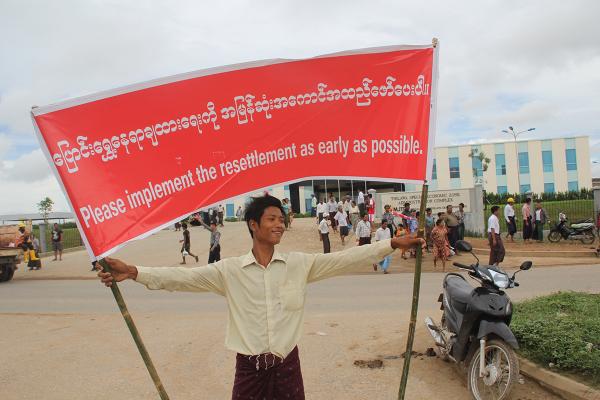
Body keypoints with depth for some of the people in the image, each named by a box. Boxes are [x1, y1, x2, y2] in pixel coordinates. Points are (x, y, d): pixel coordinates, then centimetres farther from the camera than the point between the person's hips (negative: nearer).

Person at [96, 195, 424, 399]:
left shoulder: (301, 264, -3)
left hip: (287, 364, 1)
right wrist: (133, 272, -23)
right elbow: (183, 277, -12)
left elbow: (344, 259, -6)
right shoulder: (229, 270, -6)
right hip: (249, 367, -1)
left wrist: (392, 244, -11)